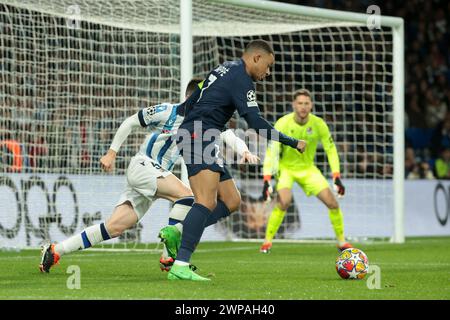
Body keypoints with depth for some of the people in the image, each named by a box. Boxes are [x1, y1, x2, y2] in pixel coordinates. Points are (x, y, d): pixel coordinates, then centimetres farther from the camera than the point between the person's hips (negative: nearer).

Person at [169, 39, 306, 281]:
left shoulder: (224, 69, 21)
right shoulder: (241, 78, -9)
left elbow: (189, 104, 26)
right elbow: (255, 122, -17)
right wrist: (293, 143, -12)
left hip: (189, 133, 10)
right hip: (201, 136, -10)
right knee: (206, 202, -20)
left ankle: (178, 233, 4)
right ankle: (180, 266, -30)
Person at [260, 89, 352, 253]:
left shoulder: (318, 124, -15)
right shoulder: (282, 124, -23)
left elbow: (330, 149, -5)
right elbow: (271, 152, -24)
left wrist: (337, 178, -12)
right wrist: (267, 181, -32)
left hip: (308, 168, 3)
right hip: (286, 167, -3)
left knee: (333, 203, -7)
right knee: (284, 201, -29)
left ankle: (341, 242, 14)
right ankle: (267, 242, -16)